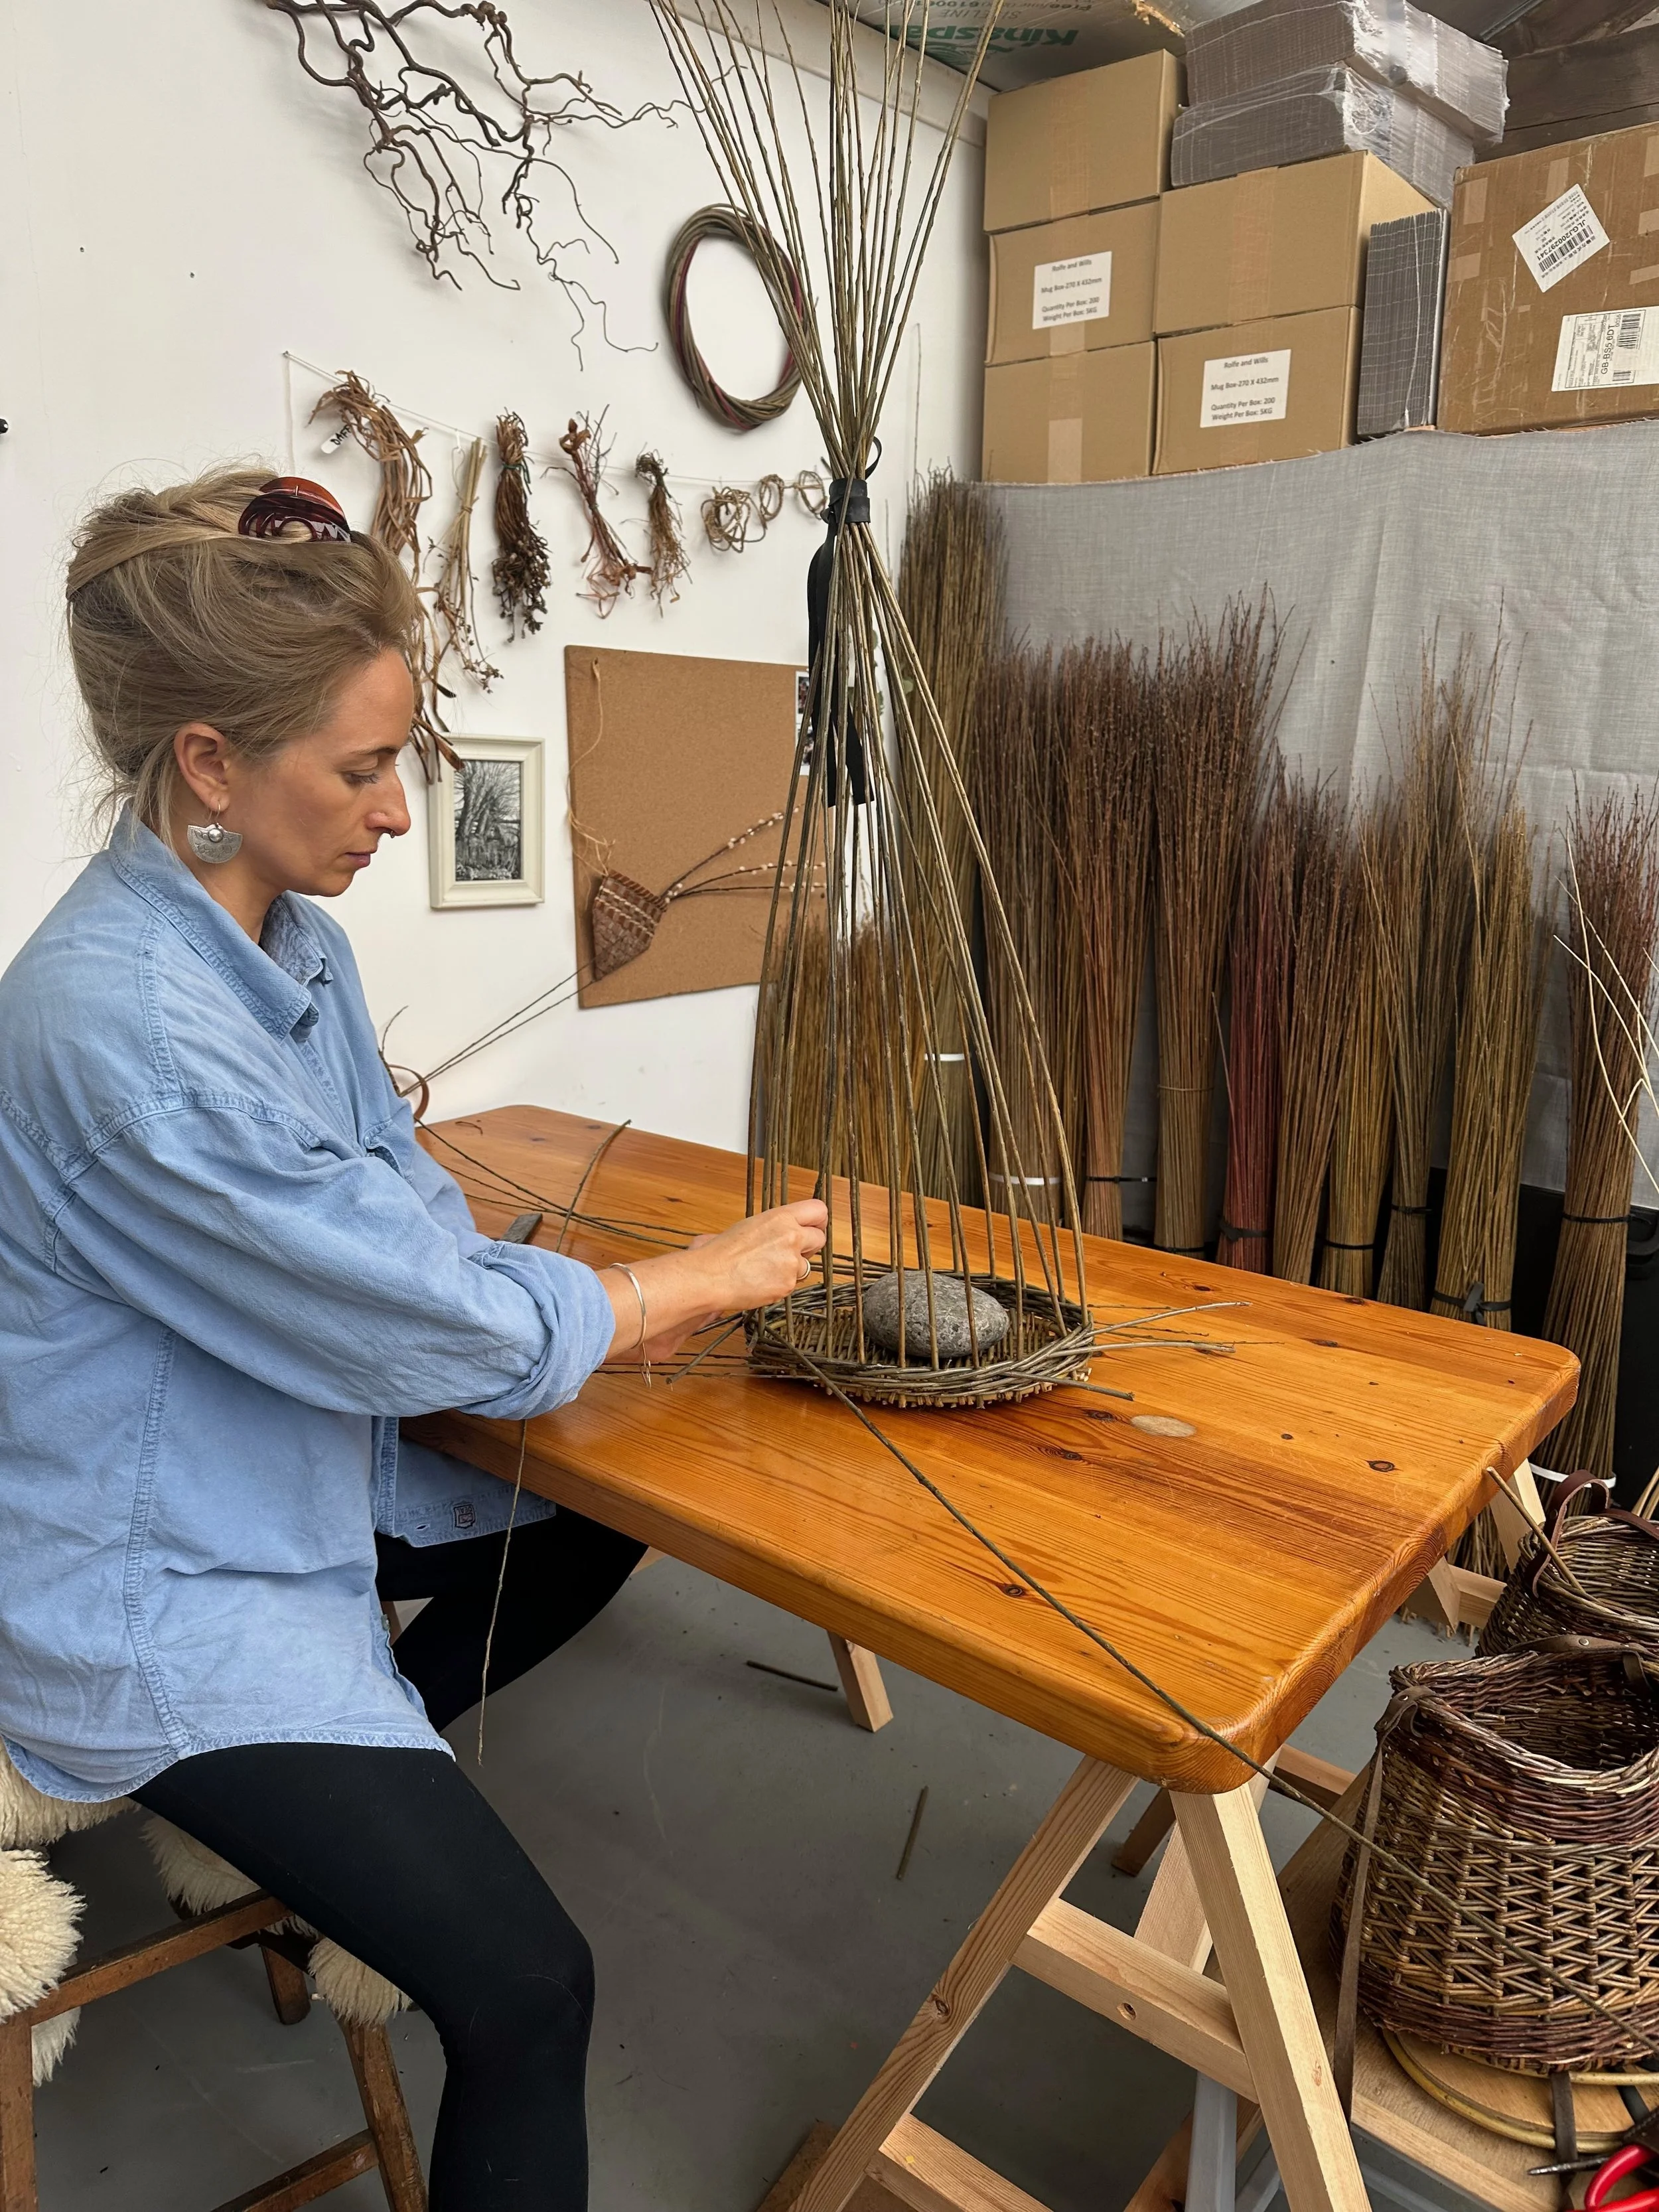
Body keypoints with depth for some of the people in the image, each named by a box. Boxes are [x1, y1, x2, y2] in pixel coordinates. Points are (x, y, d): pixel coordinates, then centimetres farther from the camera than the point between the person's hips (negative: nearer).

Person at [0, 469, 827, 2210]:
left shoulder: (293, 938, -2)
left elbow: (400, 1205, 5)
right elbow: (425, 1316, -26)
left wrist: (601, 1315, -10)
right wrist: (712, 1275, -14)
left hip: (306, 1474, 9)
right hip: (157, 1591, -9)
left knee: (599, 1517, 24)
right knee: (524, 1987, -14)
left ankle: (362, 1779, 34)